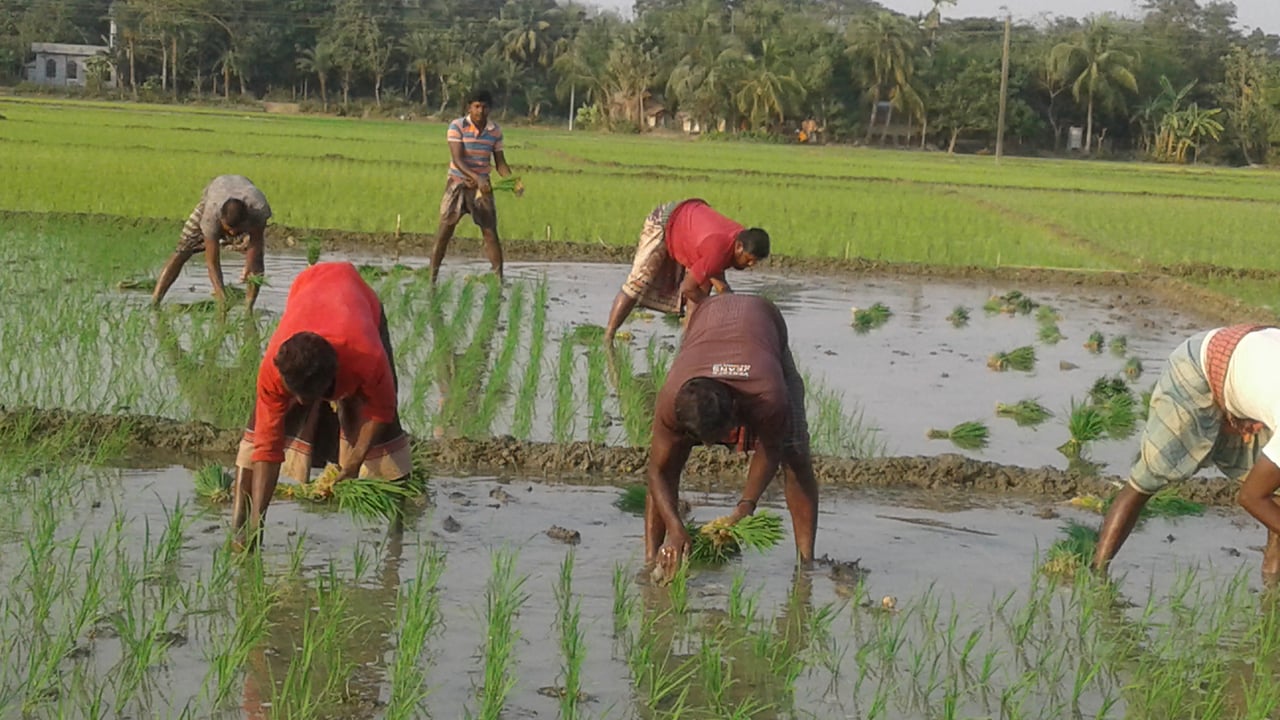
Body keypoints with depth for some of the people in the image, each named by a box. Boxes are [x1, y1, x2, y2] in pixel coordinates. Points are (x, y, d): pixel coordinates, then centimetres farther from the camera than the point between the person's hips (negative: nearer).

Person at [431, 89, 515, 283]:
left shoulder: (495, 131, 0)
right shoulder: (457, 127, -11)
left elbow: (500, 162, 6)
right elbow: (458, 160, -18)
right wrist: (476, 178, -33)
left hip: (482, 186, 2)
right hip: (458, 183, -2)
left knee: (491, 233, -3)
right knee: (444, 232, -3)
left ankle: (499, 280, 2)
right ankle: (432, 279, 5)